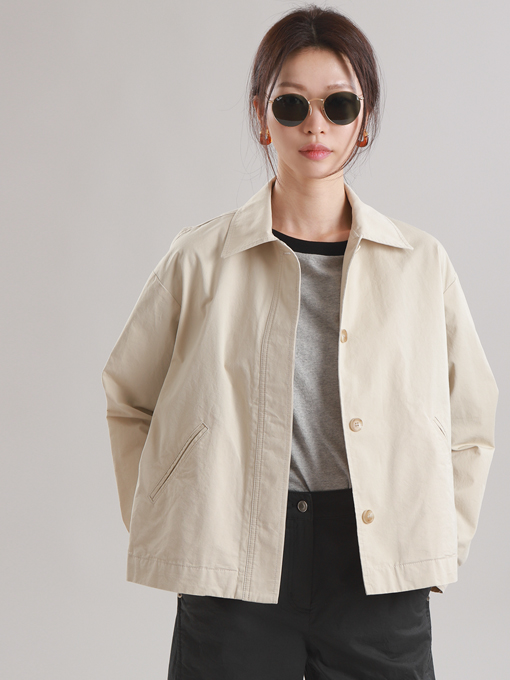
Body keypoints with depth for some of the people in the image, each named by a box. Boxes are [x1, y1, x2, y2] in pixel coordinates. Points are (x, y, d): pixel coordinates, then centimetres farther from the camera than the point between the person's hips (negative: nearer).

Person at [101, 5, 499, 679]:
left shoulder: (422, 263, 3)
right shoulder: (201, 260, -1)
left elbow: (470, 423, 12)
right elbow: (127, 401, 10)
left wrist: (440, 542, 5)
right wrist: (163, 527, 4)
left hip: (379, 572, 1)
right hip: (234, 573, -1)